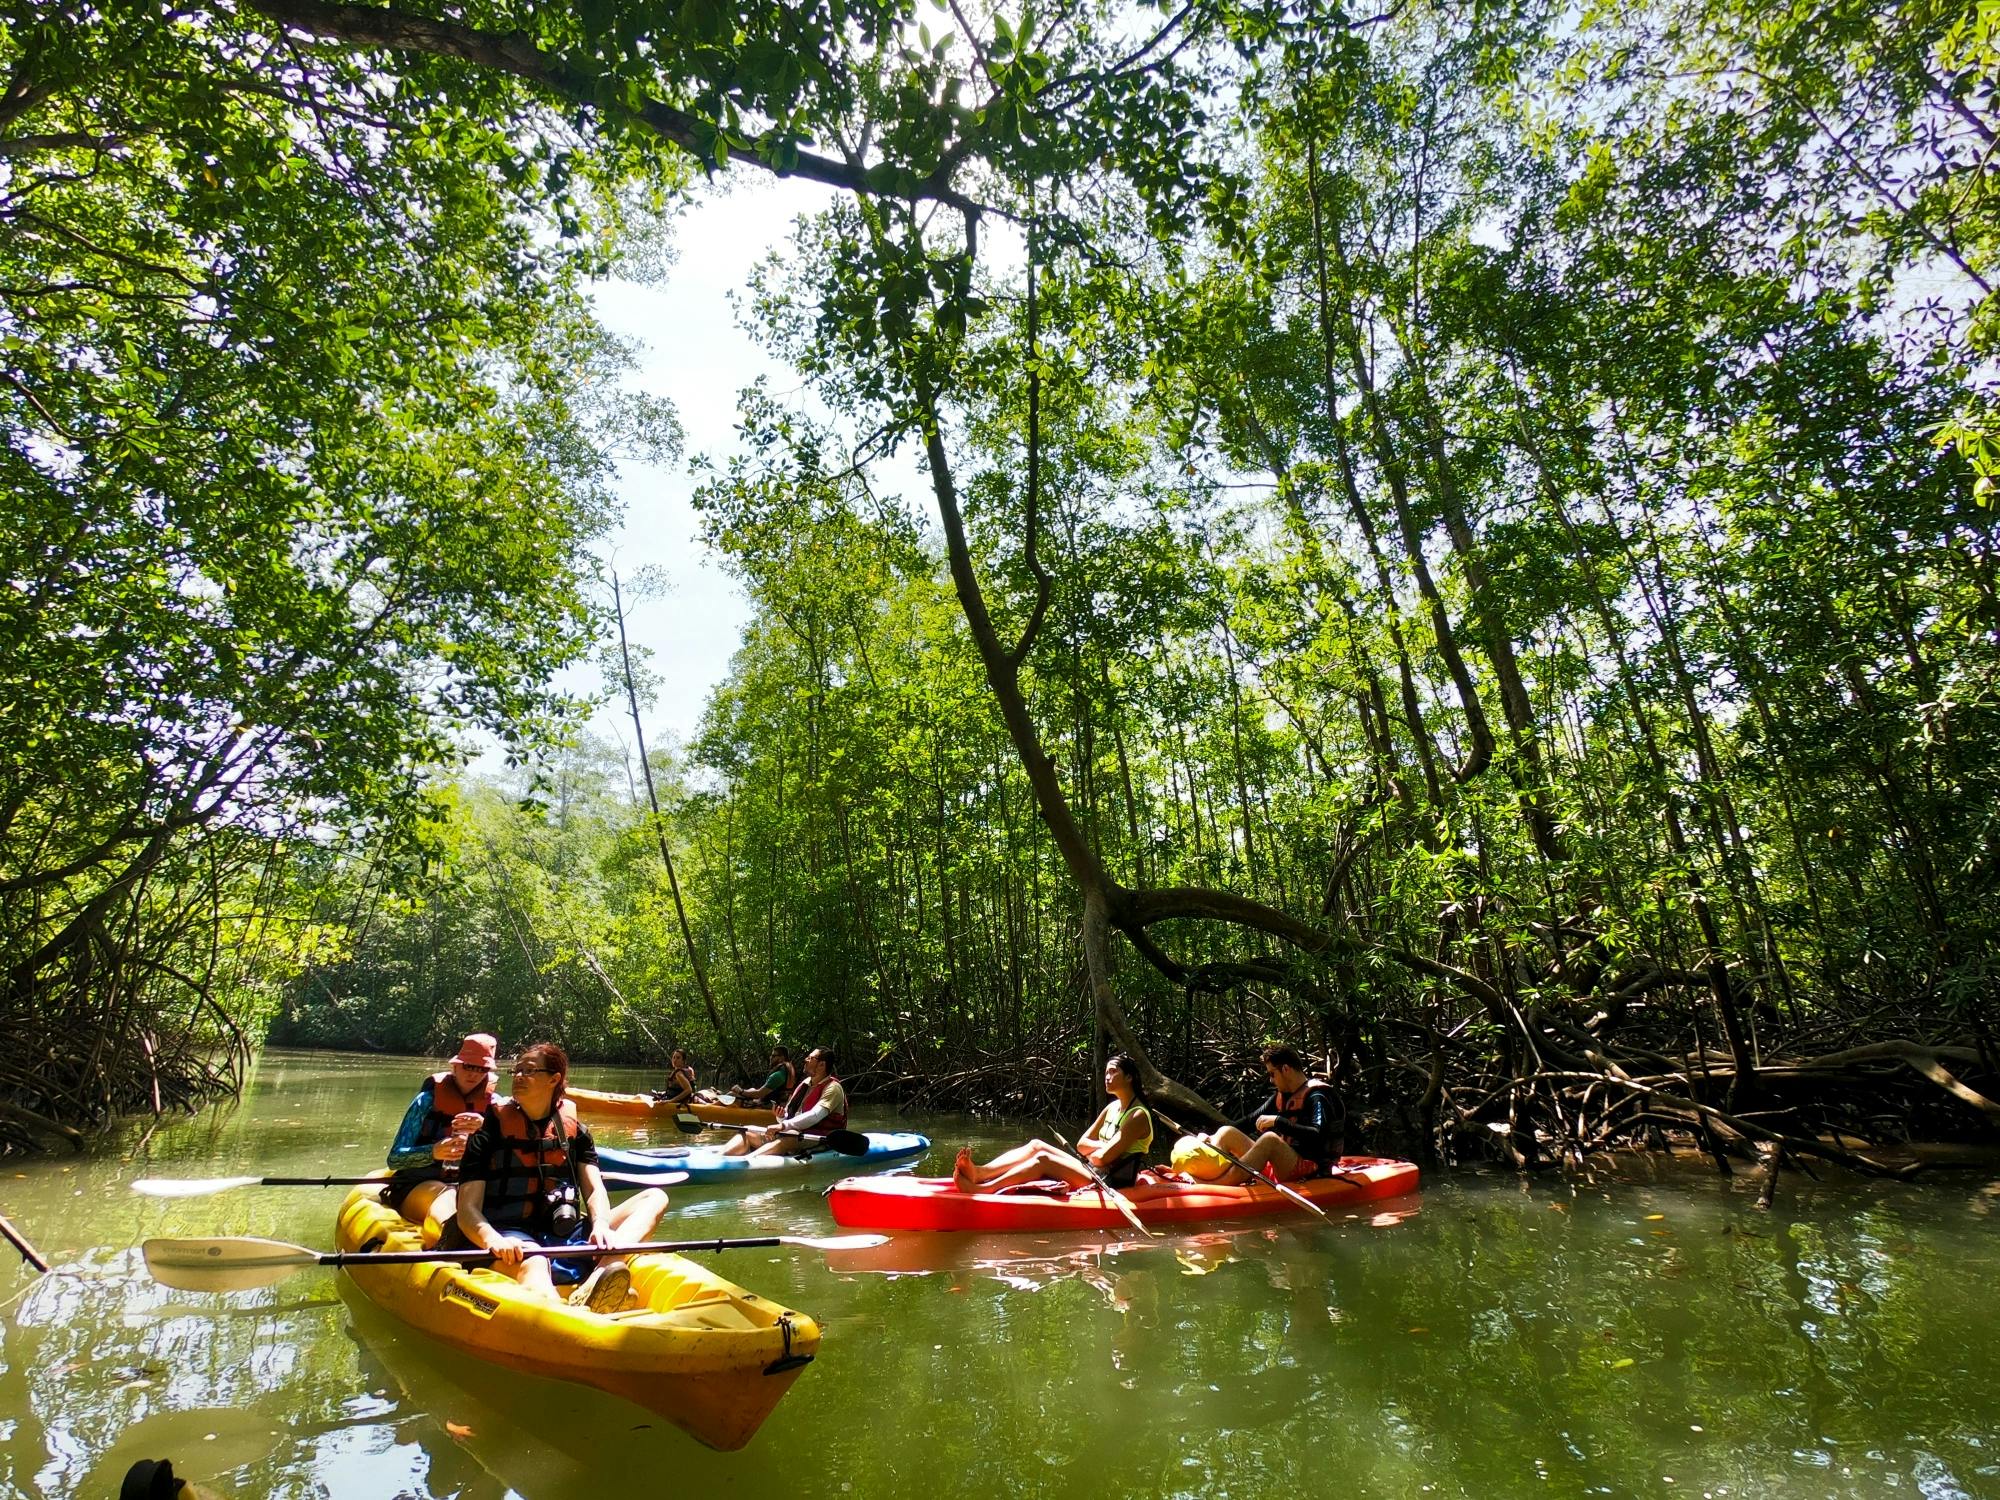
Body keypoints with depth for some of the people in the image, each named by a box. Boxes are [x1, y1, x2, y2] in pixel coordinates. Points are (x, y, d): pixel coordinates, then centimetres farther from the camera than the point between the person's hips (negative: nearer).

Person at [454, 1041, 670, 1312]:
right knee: (533, 1264, -39)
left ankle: (594, 1286, -42)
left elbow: (594, 1191, 7)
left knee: (655, 1198, -11)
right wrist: (493, 1240, -26)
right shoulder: (490, 1133, 5)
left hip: (566, 1238, 5)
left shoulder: (576, 1130, 15)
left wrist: (601, 1224, -18)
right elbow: (467, 1211, -3)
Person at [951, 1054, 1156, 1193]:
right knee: (1036, 1146, -8)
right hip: (1096, 1174, 9)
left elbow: (1103, 1157, -19)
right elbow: (1081, 1144, 9)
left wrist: (1092, 1151, 1)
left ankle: (981, 1190, -32)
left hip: (1113, 1184, -9)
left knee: (1043, 1159, -23)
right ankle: (979, 1172, -25)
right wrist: (1106, 1146, -8)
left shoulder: (1138, 1115, -13)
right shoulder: (1112, 1108, 14)